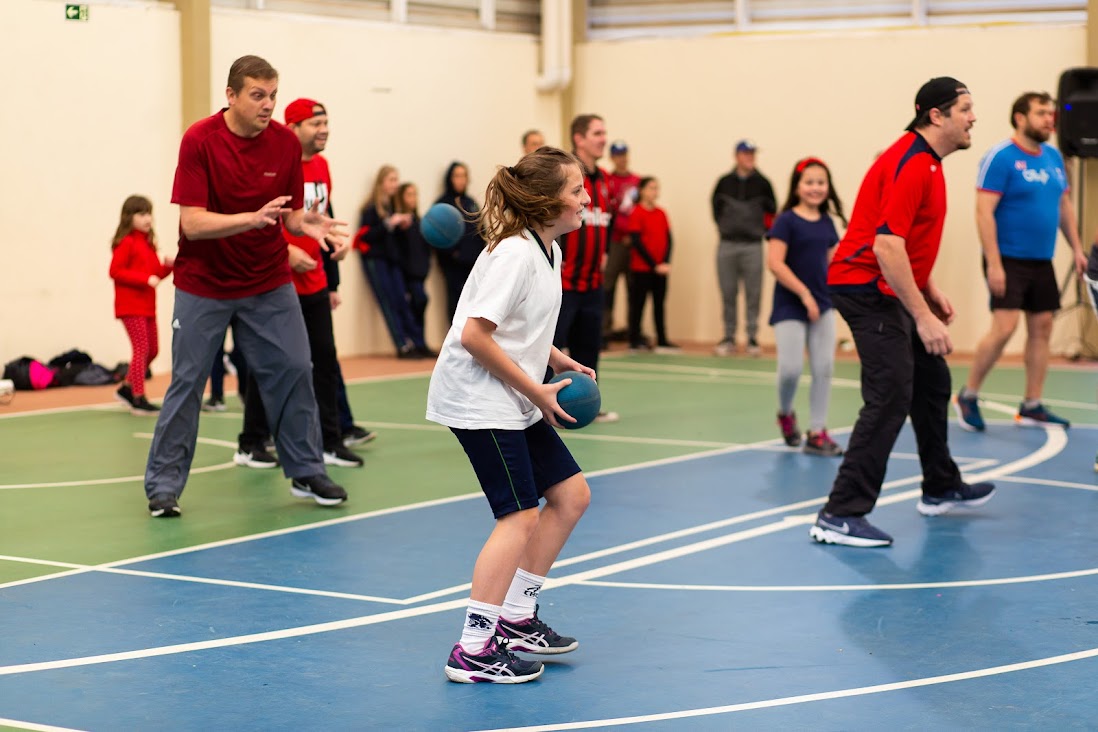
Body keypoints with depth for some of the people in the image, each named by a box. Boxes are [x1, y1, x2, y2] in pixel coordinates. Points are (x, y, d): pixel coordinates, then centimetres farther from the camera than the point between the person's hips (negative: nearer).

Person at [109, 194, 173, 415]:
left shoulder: (148, 243, 15)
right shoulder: (125, 242, -10)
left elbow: (156, 273, 21)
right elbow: (115, 272, -17)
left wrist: (167, 266, -1)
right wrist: (145, 279, -22)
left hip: (147, 306, 9)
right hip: (131, 306, -9)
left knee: (152, 350, 12)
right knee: (142, 349, -10)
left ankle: (127, 388, 25)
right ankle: (138, 398, -5)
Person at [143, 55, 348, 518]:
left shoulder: (286, 142, -5)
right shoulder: (200, 140, -16)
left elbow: (291, 213, 4)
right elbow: (193, 222, -22)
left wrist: (306, 224, -20)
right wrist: (254, 218, -35)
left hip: (269, 284, 3)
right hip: (204, 285, -3)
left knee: (294, 370, -1)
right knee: (187, 381, 0)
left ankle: (306, 473, 13)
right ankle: (164, 486, 9)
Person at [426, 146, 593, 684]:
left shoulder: (548, 251, 10)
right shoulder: (513, 254, -20)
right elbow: (476, 335, -25)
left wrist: (561, 362, 8)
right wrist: (537, 391, -19)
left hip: (516, 401, 10)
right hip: (477, 399, -10)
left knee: (570, 494, 10)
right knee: (520, 515, -13)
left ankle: (516, 617, 20)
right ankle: (473, 650, -9)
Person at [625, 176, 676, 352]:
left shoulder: (661, 213, 9)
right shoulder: (637, 213, -7)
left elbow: (668, 239, 8)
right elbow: (636, 242, -11)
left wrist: (666, 263, -7)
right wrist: (654, 265, -12)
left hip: (661, 269, 5)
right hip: (641, 268, -5)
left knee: (659, 304, 8)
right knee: (638, 303, 1)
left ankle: (662, 340, 12)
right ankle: (635, 340, 7)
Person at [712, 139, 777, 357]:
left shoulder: (762, 183, 2)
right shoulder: (724, 183, 6)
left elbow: (771, 210, 8)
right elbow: (716, 207, 15)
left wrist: (760, 229, 3)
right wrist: (724, 227, 7)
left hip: (753, 246, -1)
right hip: (727, 245, 2)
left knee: (753, 294, -2)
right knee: (728, 294, 4)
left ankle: (752, 337, 4)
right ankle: (729, 337, 10)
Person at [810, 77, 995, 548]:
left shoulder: (926, 162, 13)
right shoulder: (912, 165, -20)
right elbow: (887, 246, -28)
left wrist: (930, 290, 18)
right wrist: (923, 316, -27)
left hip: (889, 290, 11)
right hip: (866, 287, -11)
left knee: (932, 382, 20)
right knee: (890, 397, -16)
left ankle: (940, 489, 36)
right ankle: (839, 517, -16)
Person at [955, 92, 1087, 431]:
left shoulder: (1053, 157, 11)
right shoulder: (1001, 157, -11)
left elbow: (1064, 205, 21)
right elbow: (984, 212, -16)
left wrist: (1076, 249, 15)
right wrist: (993, 263, -21)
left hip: (1042, 262, 7)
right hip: (1008, 260, -7)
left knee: (1042, 328, 6)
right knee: (1004, 327, -15)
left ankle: (1032, 407, 14)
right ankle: (968, 396, 2)